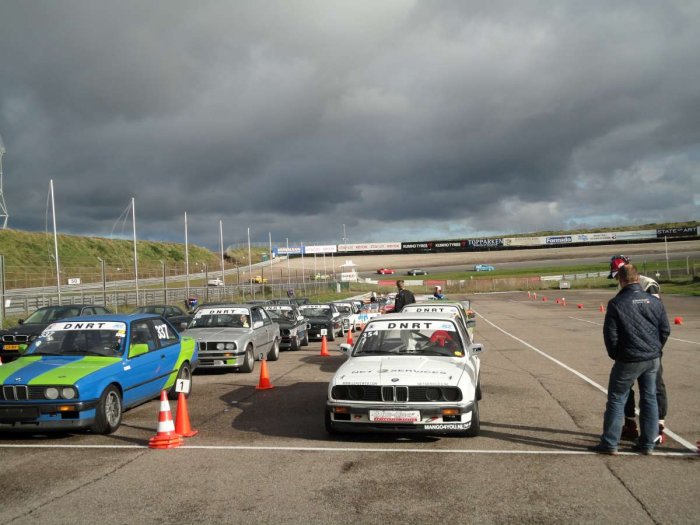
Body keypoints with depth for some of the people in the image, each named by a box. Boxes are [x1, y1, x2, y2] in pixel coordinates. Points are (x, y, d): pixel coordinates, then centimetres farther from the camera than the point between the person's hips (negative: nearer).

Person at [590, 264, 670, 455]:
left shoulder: (616, 303, -12)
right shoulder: (655, 301, 1)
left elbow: (610, 334, -10)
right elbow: (665, 330, 7)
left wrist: (615, 355, 6)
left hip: (629, 360, -5)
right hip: (653, 359, 5)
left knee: (616, 400, 4)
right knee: (649, 399, 13)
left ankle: (610, 444, 6)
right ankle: (647, 444, 19)